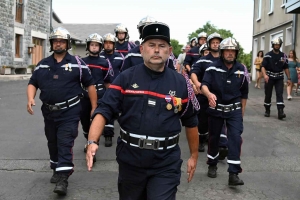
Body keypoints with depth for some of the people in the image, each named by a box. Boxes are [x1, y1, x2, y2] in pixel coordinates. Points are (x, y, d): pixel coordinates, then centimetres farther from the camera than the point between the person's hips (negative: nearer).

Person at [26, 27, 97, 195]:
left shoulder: (77, 63, -2)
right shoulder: (42, 64, 9)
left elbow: (90, 84, 1)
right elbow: (33, 83, 11)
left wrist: (94, 107, -2)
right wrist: (30, 99, -10)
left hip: (69, 112, -4)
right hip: (49, 112, 5)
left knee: (65, 143, -8)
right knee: (53, 143, 16)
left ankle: (63, 178, -7)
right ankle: (57, 170, 34)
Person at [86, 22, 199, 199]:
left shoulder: (181, 83, -1)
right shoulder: (126, 78, -4)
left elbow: (190, 122, 8)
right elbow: (104, 111, -10)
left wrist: (194, 155, 13)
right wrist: (92, 141, -25)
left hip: (165, 165, -1)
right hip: (130, 160, 1)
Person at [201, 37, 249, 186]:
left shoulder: (241, 69, -1)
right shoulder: (213, 68, -9)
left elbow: (244, 92, 8)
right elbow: (204, 84, -21)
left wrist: (242, 111, 12)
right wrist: (208, 94, -44)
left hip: (234, 110, 1)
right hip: (216, 109, -1)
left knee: (235, 138, -10)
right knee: (213, 137, 11)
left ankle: (233, 174, -8)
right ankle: (212, 165, 33)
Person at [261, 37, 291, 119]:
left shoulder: (283, 56, 6)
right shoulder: (268, 55, -4)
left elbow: (286, 68, 12)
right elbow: (263, 66, -12)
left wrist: (289, 78, 6)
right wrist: (265, 75, -30)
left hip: (279, 78, 2)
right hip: (269, 78, -2)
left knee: (279, 94, -9)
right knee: (268, 95, 6)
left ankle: (281, 112, -16)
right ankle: (267, 111, 22)